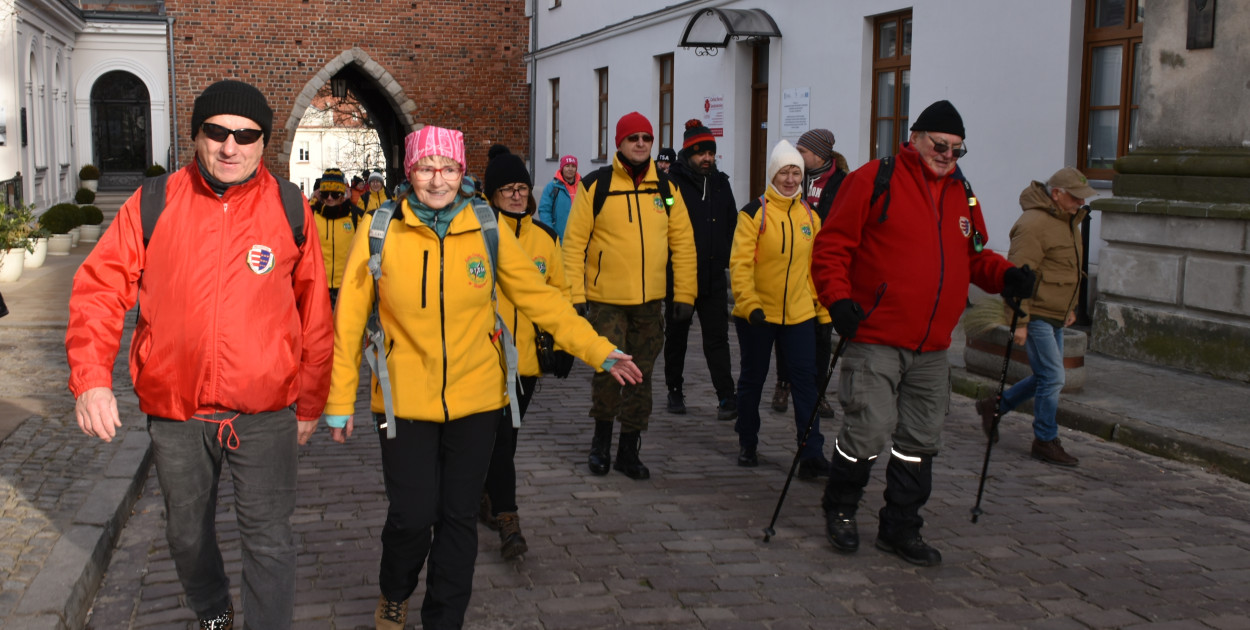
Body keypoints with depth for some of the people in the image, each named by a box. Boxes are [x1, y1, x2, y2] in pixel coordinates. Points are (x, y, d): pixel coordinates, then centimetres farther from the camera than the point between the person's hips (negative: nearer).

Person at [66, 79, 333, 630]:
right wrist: (91, 376, -16)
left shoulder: (290, 211, -3)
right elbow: (101, 289, -2)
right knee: (187, 534, 20)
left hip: (265, 411, -2)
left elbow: (314, 314, 3)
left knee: (268, 539, -1)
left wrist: (310, 403, 6)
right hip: (175, 410, 2)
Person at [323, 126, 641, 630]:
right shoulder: (381, 231, -7)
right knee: (412, 515, 0)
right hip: (404, 402, -1)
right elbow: (349, 320, -2)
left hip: (474, 399, 2)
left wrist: (599, 352, -8)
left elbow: (540, 297, -1)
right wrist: (340, 399, 0)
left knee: (458, 518, 8)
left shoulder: (487, 231, -3)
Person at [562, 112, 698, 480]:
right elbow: (574, 243, -4)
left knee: (641, 377, 8)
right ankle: (601, 440, 23)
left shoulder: (666, 189, 6)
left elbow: (683, 245, 8)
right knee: (607, 371, -1)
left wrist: (684, 295, 3)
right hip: (605, 299, -3)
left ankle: (629, 450, 21)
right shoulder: (595, 186, -4)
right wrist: (575, 295, -10)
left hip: (650, 301, 3)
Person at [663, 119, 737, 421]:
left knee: (717, 339, 0)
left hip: (714, 278, 3)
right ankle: (675, 391, 25)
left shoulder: (721, 183, 9)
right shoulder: (672, 183, -8)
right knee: (676, 337, 11)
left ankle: (727, 397, -3)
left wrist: (726, 258, 8)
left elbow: (732, 226, 17)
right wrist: (668, 265, -13)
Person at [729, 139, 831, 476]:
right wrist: (749, 304, -25)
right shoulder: (754, 213, -9)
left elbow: (816, 266, 13)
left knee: (806, 379, -2)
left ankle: (811, 453, 1)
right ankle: (747, 444, 28)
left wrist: (824, 311, 12)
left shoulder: (809, 215, 6)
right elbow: (740, 263, -14)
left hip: (800, 313, 3)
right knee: (752, 379, 11)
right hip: (757, 315, -3)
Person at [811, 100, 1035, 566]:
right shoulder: (873, 181, -5)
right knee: (869, 430, -11)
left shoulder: (962, 195, 15)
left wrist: (1004, 276, 4)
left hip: (932, 348, 7)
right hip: (876, 340, -6)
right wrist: (838, 299, -18)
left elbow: (974, 256, 23)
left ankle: (900, 528, 24)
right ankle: (839, 509, 16)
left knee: (921, 440, 10)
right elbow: (831, 247, -6)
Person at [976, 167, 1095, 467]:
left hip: (1055, 315, 10)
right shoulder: (1034, 223, -18)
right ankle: (1046, 441, 5)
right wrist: (1020, 321, -24)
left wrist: (1070, 307, 27)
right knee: (1052, 377, -7)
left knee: (1047, 377, 13)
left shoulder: (1068, 220, 13)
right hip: (1036, 315, -10)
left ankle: (994, 406, 28)